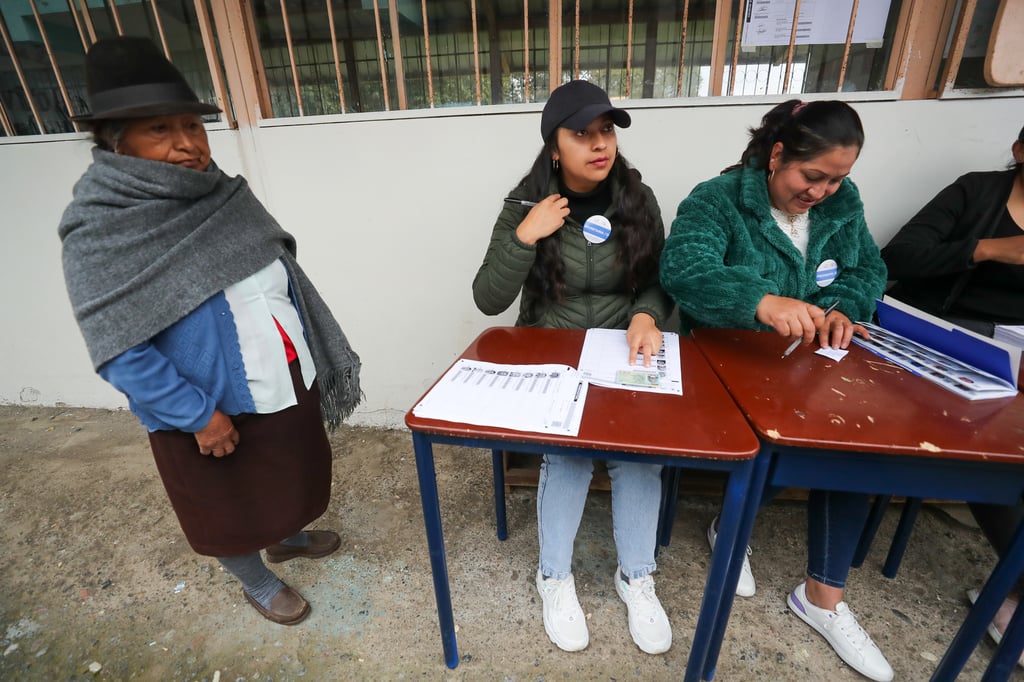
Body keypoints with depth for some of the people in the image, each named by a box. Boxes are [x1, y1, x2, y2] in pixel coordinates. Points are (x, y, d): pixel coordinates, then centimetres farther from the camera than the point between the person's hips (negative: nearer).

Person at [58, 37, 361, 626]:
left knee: (289, 478, 27)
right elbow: (118, 351, -19)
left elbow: (283, 277, 6)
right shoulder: (100, 234, -19)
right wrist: (197, 415, -20)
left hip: (288, 386, 6)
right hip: (215, 410, -5)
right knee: (232, 508, 20)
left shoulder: (225, 196, -2)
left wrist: (320, 357, 7)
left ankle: (288, 536, 57)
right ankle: (257, 582, 47)